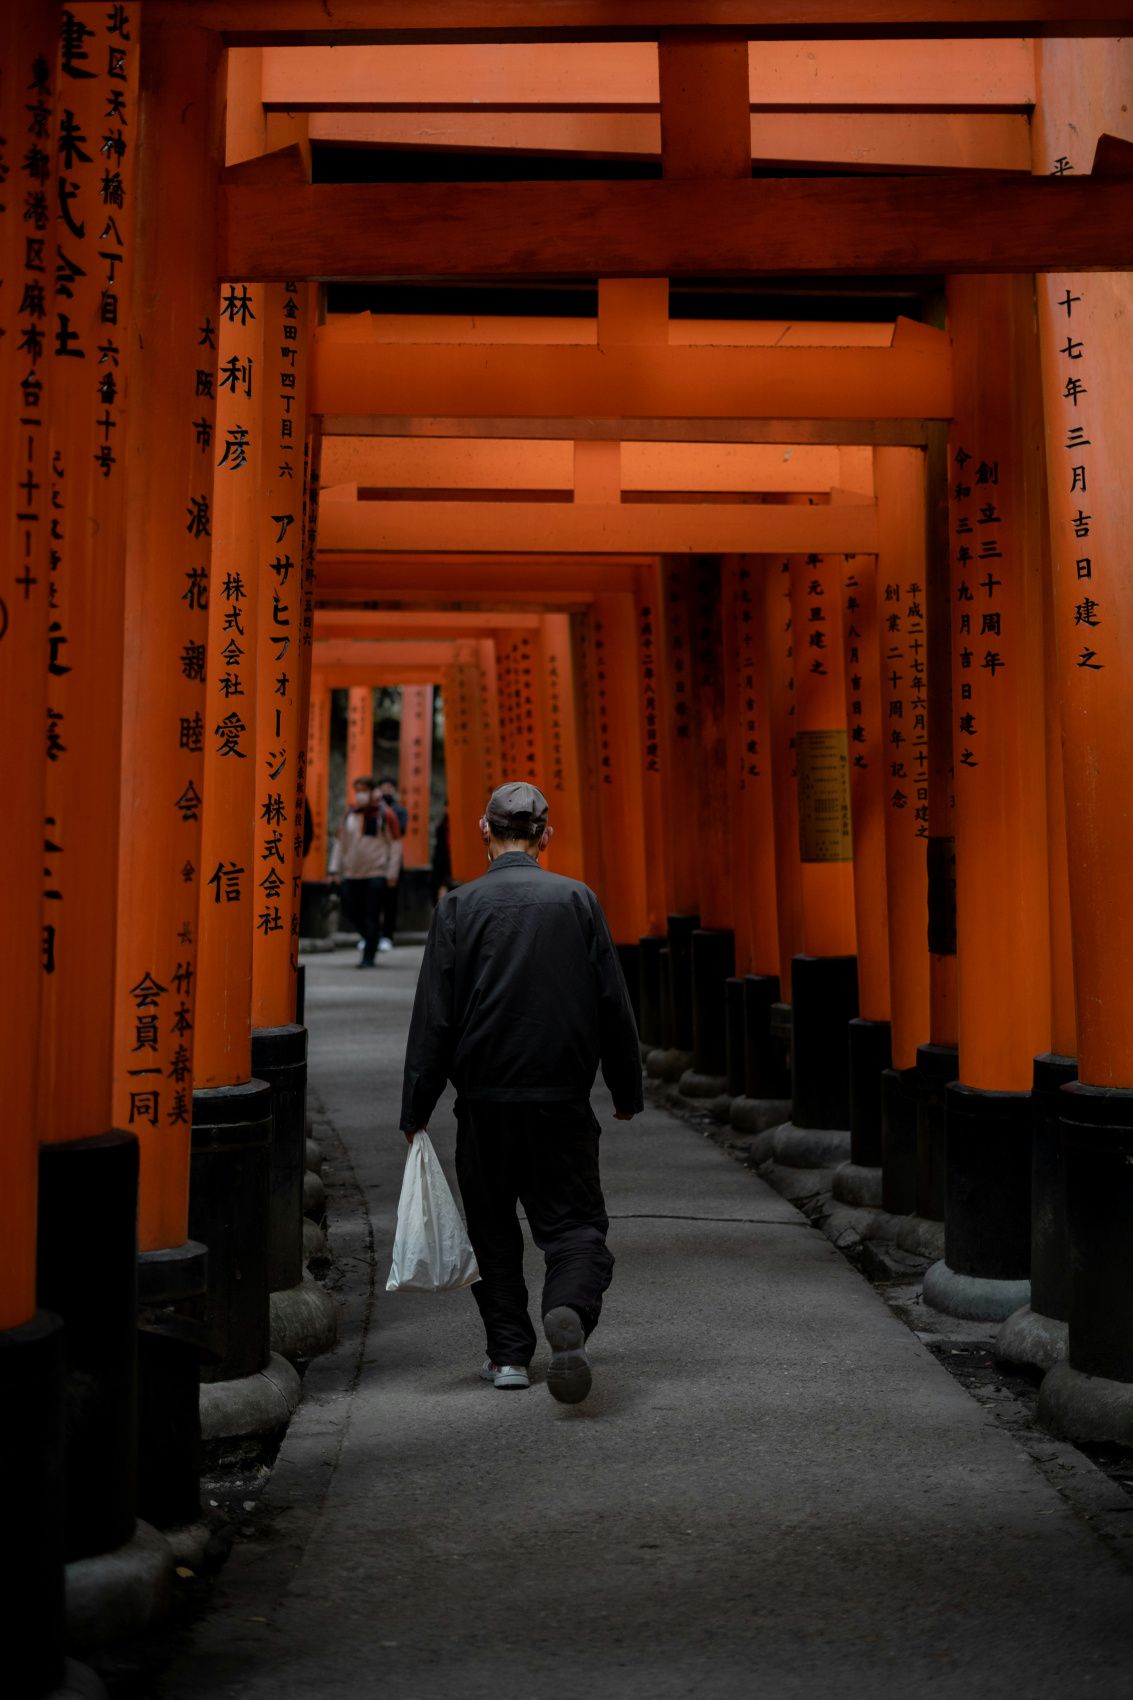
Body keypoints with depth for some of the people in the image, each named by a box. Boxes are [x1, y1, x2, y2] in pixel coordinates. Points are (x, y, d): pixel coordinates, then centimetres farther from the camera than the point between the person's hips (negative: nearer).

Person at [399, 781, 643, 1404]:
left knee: (492, 1227, 15)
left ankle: (508, 1352, 17)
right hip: (564, 1100, 0)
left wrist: (416, 1109, 1)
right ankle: (569, 1309, -23)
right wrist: (627, 1091, 13)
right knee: (574, 1221, 5)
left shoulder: (460, 906, -4)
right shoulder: (578, 900, 0)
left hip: (484, 1099, 0)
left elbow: (434, 1016, -5)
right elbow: (614, 1004, 3)